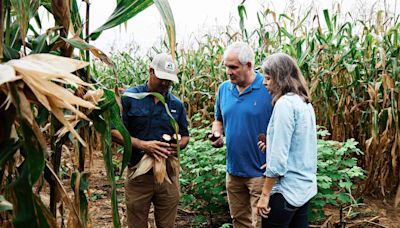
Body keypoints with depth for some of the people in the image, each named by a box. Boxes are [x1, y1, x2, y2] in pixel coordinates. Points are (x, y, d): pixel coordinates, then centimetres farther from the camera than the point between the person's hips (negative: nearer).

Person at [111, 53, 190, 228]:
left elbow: (185, 136, 15)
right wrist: (142, 144, -20)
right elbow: (114, 131, -7)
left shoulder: (177, 104, 7)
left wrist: (178, 145, -9)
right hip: (138, 174, -2)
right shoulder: (129, 97, -4)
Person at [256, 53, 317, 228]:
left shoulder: (285, 103, -18)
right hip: (305, 187, 9)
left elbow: (279, 157, -20)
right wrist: (271, 144, 10)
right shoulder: (305, 102, 9)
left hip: (286, 190, -8)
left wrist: (265, 194, -15)